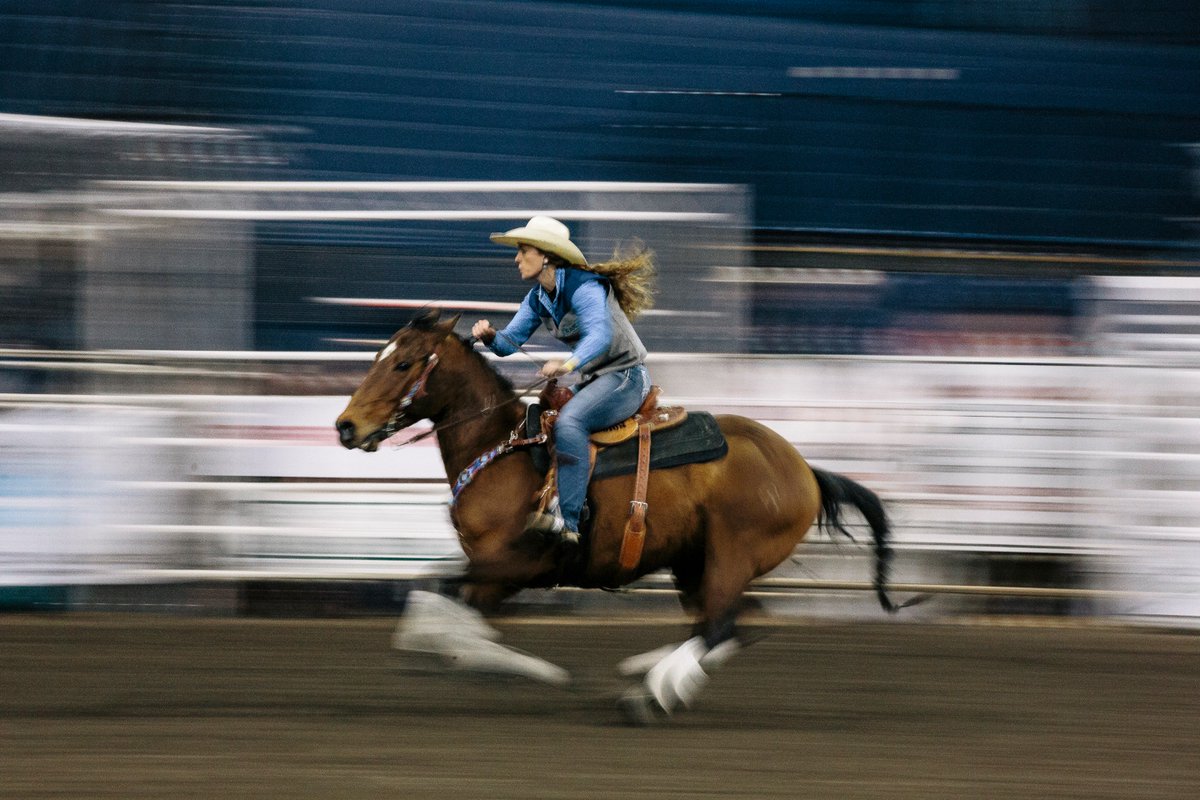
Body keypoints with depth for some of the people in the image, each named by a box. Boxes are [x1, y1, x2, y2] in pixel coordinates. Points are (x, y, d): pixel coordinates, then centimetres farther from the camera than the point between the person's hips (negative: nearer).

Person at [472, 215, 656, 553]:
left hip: (626, 377, -10)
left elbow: (600, 334, -38)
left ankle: (567, 521, -39)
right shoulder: (537, 300, 5)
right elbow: (511, 341, 5)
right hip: (593, 380, 10)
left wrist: (569, 365, -56)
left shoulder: (584, 288, -22)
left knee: (569, 421, -31)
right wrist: (490, 337, -19)